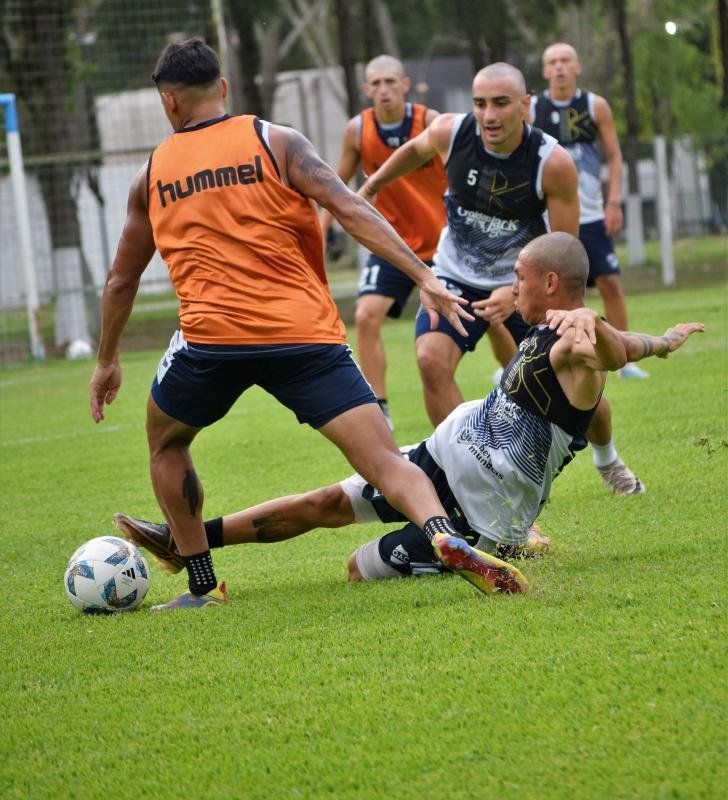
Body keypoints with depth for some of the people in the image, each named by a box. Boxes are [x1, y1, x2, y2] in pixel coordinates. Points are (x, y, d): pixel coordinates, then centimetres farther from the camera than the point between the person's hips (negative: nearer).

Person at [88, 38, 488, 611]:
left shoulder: (153, 173, 17)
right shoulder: (275, 142, 9)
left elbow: (121, 280, 26)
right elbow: (349, 209, -5)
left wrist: (108, 361, 39)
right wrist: (424, 276, -9)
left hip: (211, 337, 1)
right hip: (306, 335, -1)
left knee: (166, 444, 28)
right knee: (387, 462, -5)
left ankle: (203, 586, 23)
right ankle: (446, 538, -33)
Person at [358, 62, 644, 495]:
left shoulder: (554, 163, -25)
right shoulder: (450, 133, -19)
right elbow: (415, 150, 8)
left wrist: (517, 293, -33)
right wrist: (372, 186, 21)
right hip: (457, 277, 1)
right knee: (432, 359, -25)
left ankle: (608, 461, 35)